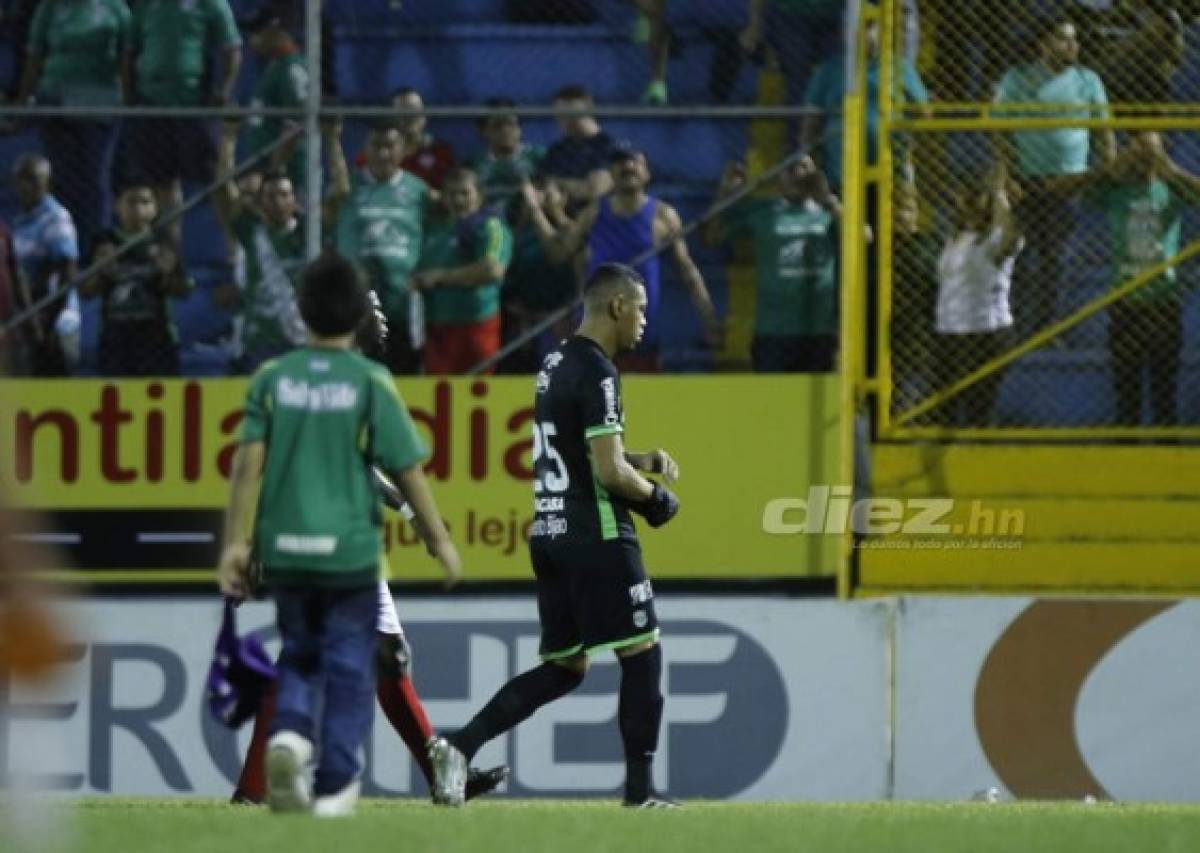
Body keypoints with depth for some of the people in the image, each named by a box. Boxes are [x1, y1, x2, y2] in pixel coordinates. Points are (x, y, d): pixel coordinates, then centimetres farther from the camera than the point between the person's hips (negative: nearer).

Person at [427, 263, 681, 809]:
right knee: (641, 655, 2)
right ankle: (639, 789, 4)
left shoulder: (556, 364, 15)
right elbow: (610, 472, -19)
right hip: (597, 538, -9)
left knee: (563, 667, 11)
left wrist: (643, 462, 16)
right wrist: (655, 497, -2)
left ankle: (460, 746, -3)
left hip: (549, 534, 9)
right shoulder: (597, 373, -14)